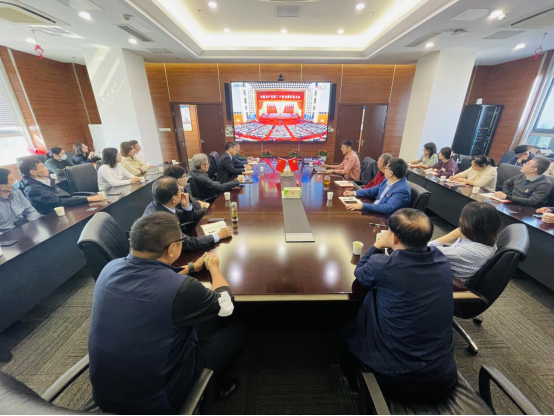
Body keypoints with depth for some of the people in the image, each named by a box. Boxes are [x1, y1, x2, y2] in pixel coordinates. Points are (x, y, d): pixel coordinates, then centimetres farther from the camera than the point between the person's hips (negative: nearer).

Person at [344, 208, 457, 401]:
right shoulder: (442, 260, -10)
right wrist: (392, 249, 9)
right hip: (444, 375, 5)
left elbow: (359, 273, -2)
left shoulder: (382, 265, -26)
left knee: (350, 329, 20)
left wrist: (378, 245, 5)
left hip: (397, 377, -5)